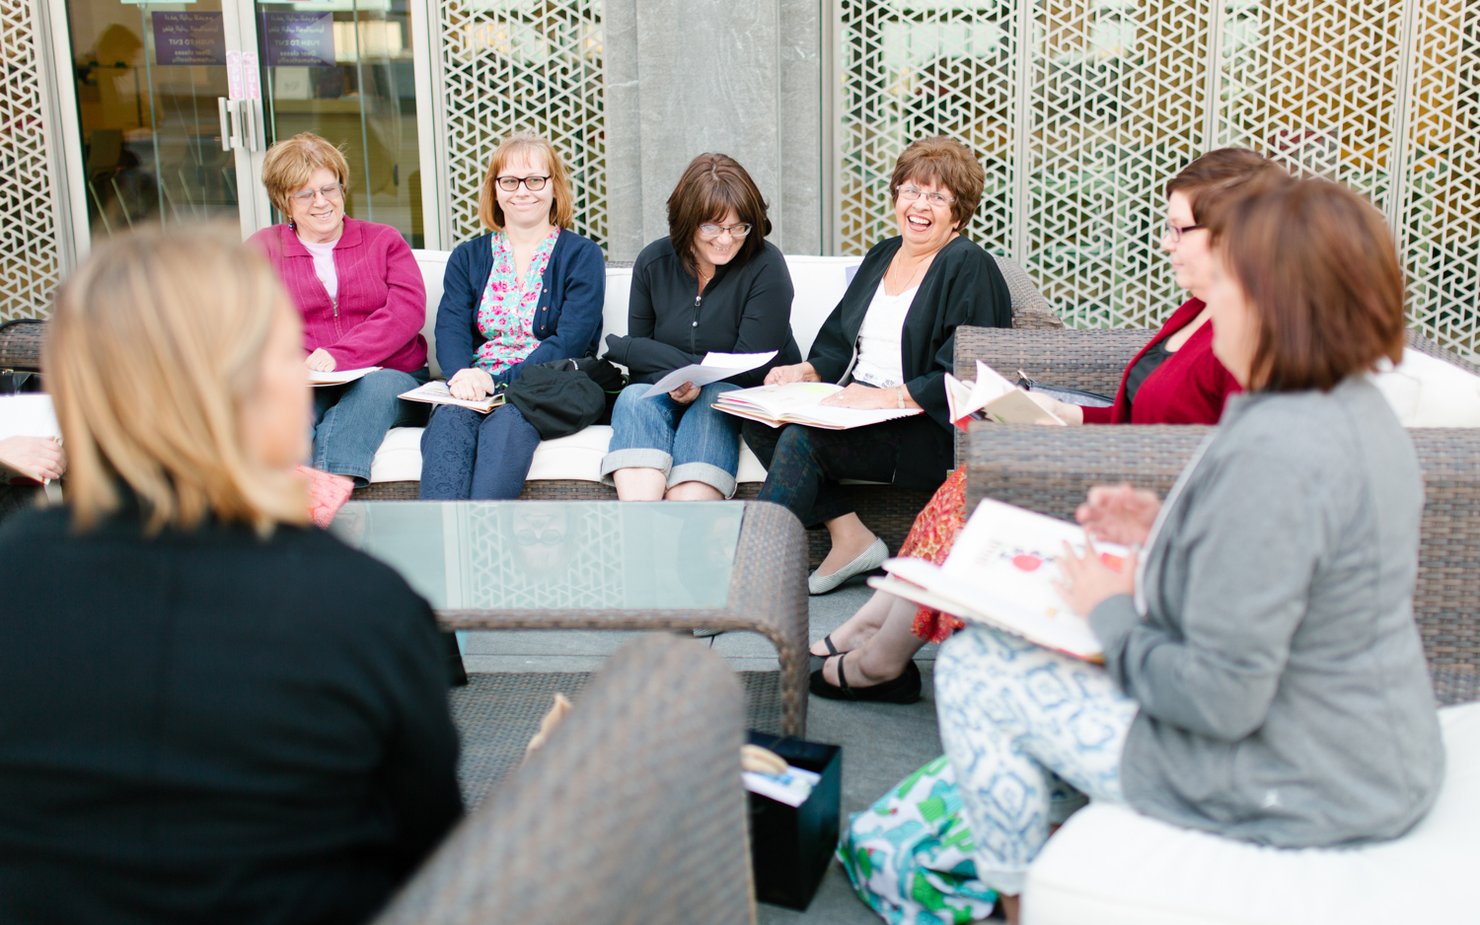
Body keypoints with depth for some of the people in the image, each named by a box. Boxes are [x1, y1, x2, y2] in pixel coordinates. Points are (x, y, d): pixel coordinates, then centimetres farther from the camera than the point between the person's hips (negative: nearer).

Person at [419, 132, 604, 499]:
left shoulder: (581, 255, 8)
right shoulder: (468, 257, 20)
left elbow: (569, 342, -6)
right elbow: (450, 330, 4)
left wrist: (498, 381, -19)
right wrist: (462, 375, -21)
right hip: (473, 390, 3)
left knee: (507, 420, -36)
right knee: (449, 419, -32)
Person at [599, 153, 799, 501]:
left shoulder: (765, 266, -10)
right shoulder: (653, 262, 2)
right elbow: (640, 351, 4)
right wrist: (674, 380, -23)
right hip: (666, 392, 3)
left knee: (714, 399, -34)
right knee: (635, 397, -28)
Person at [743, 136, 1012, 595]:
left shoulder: (970, 268, -5)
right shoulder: (881, 256, 19)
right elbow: (839, 344, 20)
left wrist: (887, 397, -24)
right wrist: (808, 371, -1)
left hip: (930, 431, -8)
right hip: (858, 403, 8)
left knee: (801, 439, -28)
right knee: (759, 422, -14)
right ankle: (850, 539, -12)